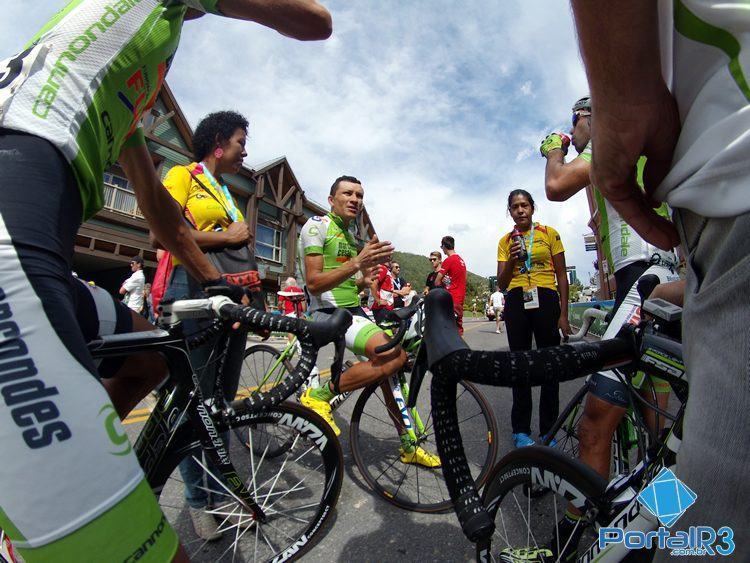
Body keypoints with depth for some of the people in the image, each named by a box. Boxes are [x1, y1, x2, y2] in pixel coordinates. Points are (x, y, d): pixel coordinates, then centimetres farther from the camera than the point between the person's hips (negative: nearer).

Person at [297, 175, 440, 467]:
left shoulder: (350, 237, 20)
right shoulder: (317, 225, -6)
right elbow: (313, 284, -18)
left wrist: (367, 275, 8)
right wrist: (356, 263, -27)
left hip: (354, 311, 9)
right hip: (330, 311, -8)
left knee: (391, 370, 3)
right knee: (391, 355, -28)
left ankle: (407, 446, 20)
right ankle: (320, 395, -11)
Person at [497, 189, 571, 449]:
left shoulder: (549, 234, 6)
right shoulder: (505, 241, 9)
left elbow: (561, 276, 5)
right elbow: (501, 284, 4)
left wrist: (563, 314, -1)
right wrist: (511, 260, -14)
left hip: (546, 300, -1)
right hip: (516, 303, 1)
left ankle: (548, 431, 15)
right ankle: (521, 429, 16)